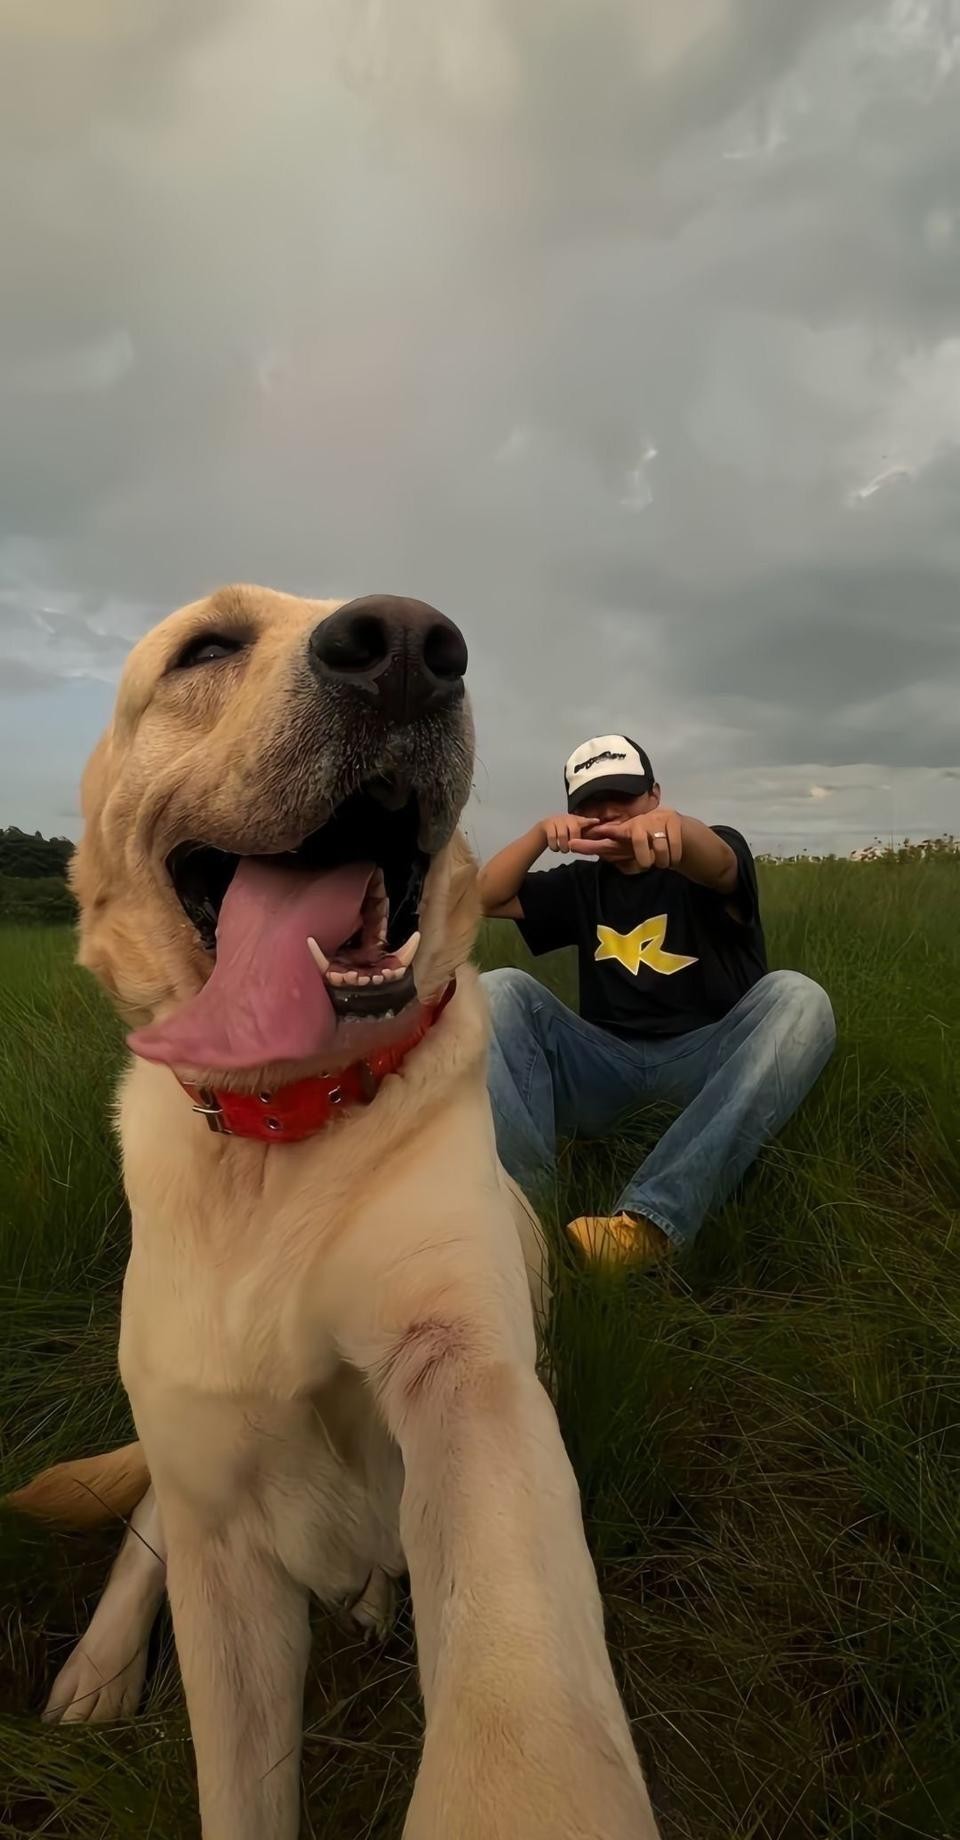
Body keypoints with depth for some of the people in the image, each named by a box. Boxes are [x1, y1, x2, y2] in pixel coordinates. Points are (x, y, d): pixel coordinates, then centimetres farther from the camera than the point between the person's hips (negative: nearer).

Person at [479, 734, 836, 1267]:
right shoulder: (583, 885, 18)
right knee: (499, 991, -16)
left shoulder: (706, 862, 6)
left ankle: (649, 1218, -44)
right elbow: (484, 898, 9)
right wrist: (541, 833, -9)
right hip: (605, 1060, 3)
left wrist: (672, 825, -45)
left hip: (708, 1055, -2)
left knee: (796, 998, -30)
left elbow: (717, 865, -20)